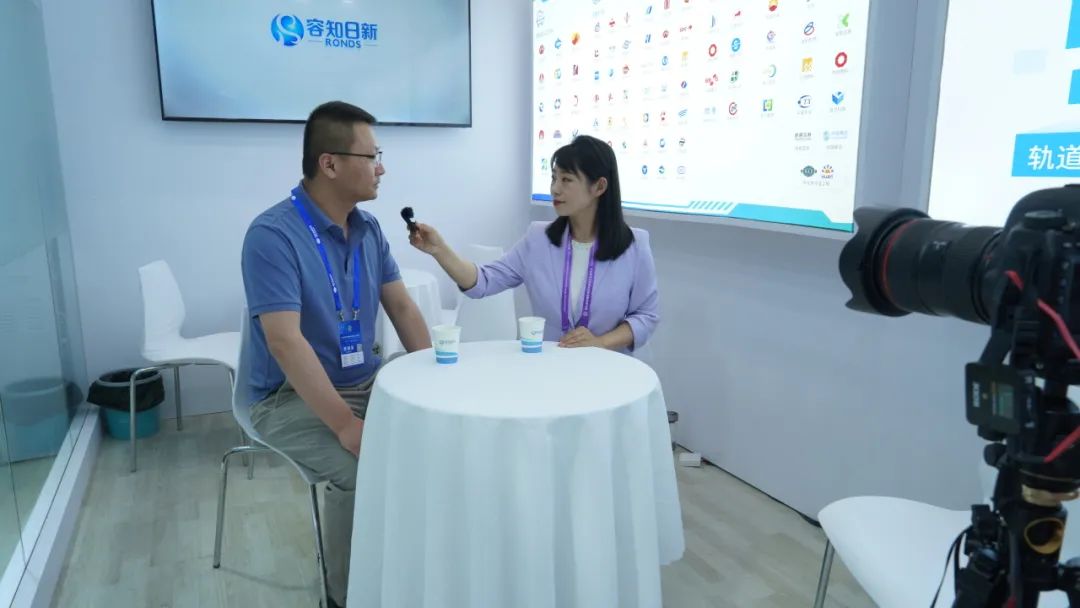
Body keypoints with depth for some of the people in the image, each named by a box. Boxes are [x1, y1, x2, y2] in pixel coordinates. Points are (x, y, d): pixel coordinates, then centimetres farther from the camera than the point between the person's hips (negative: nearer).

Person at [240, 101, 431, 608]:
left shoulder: (368, 228, 4)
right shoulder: (273, 234, -19)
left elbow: (401, 306, 6)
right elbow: (285, 342, -26)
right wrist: (346, 426, -30)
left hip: (367, 384, 7)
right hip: (292, 399, -7)